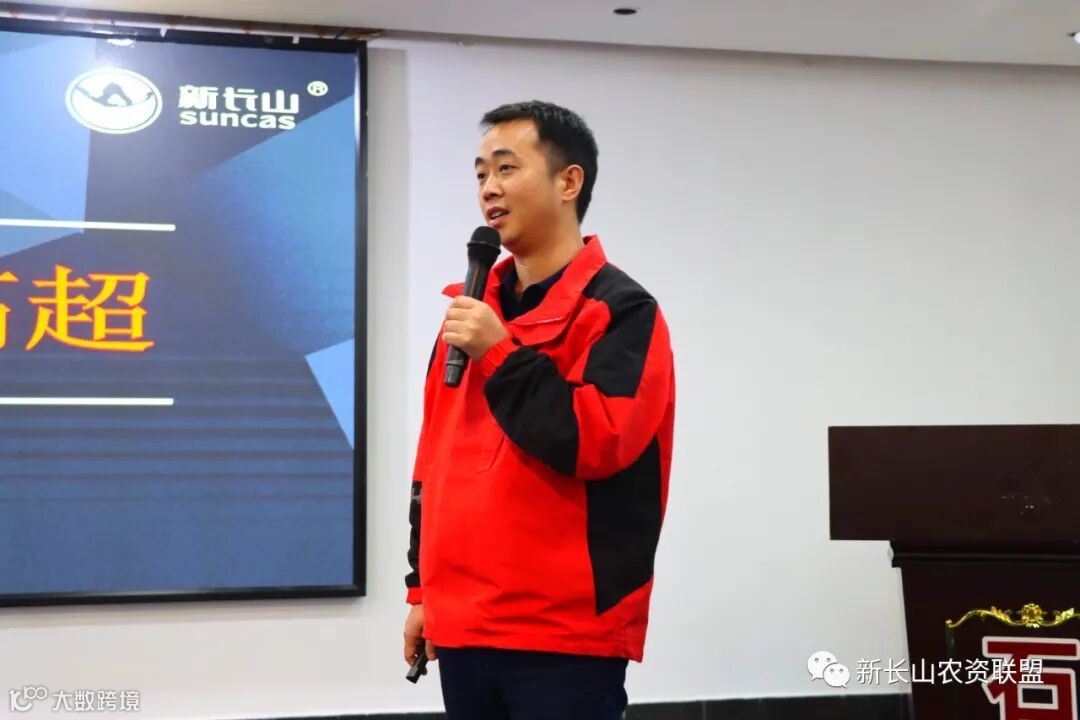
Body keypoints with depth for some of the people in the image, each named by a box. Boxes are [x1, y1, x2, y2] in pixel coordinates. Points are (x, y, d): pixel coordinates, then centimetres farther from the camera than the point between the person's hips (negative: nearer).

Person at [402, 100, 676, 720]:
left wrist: (500, 356, -17)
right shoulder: (473, 309, 13)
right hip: (465, 627, 7)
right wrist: (424, 589, 17)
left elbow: (598, 441, -20)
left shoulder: (619, 310, -7)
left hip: (566, 632, -6)